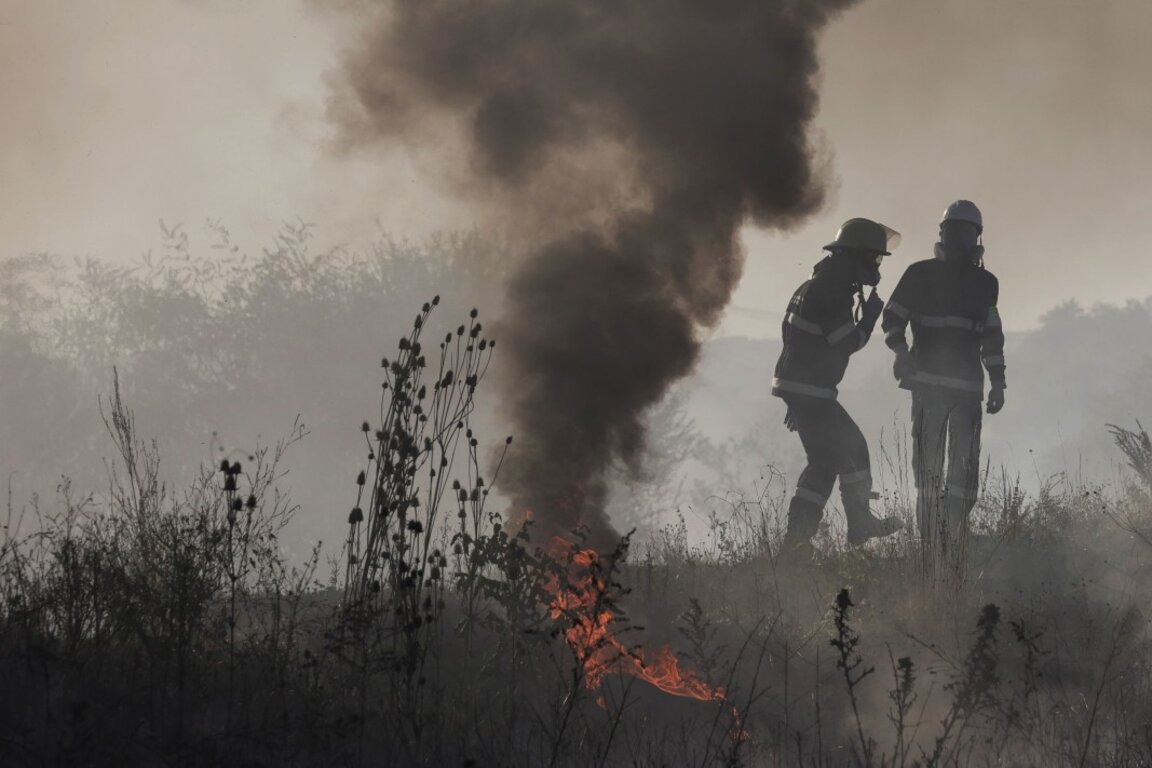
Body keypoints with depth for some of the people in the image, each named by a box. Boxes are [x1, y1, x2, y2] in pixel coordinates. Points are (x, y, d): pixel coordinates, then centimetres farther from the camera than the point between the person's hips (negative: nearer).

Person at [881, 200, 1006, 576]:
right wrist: (902, 351, -10)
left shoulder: (985, 284, 14)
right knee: (928, 467, -5)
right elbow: (893, 318, 7)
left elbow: (992, 336, 21)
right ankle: (929, 549, -5)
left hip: (968, 388, 3)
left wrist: (997, 382, 16)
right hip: (927, 383, -3)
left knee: (963, 471, -2)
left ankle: (954, 550, -1)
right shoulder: (920, 275, 5)